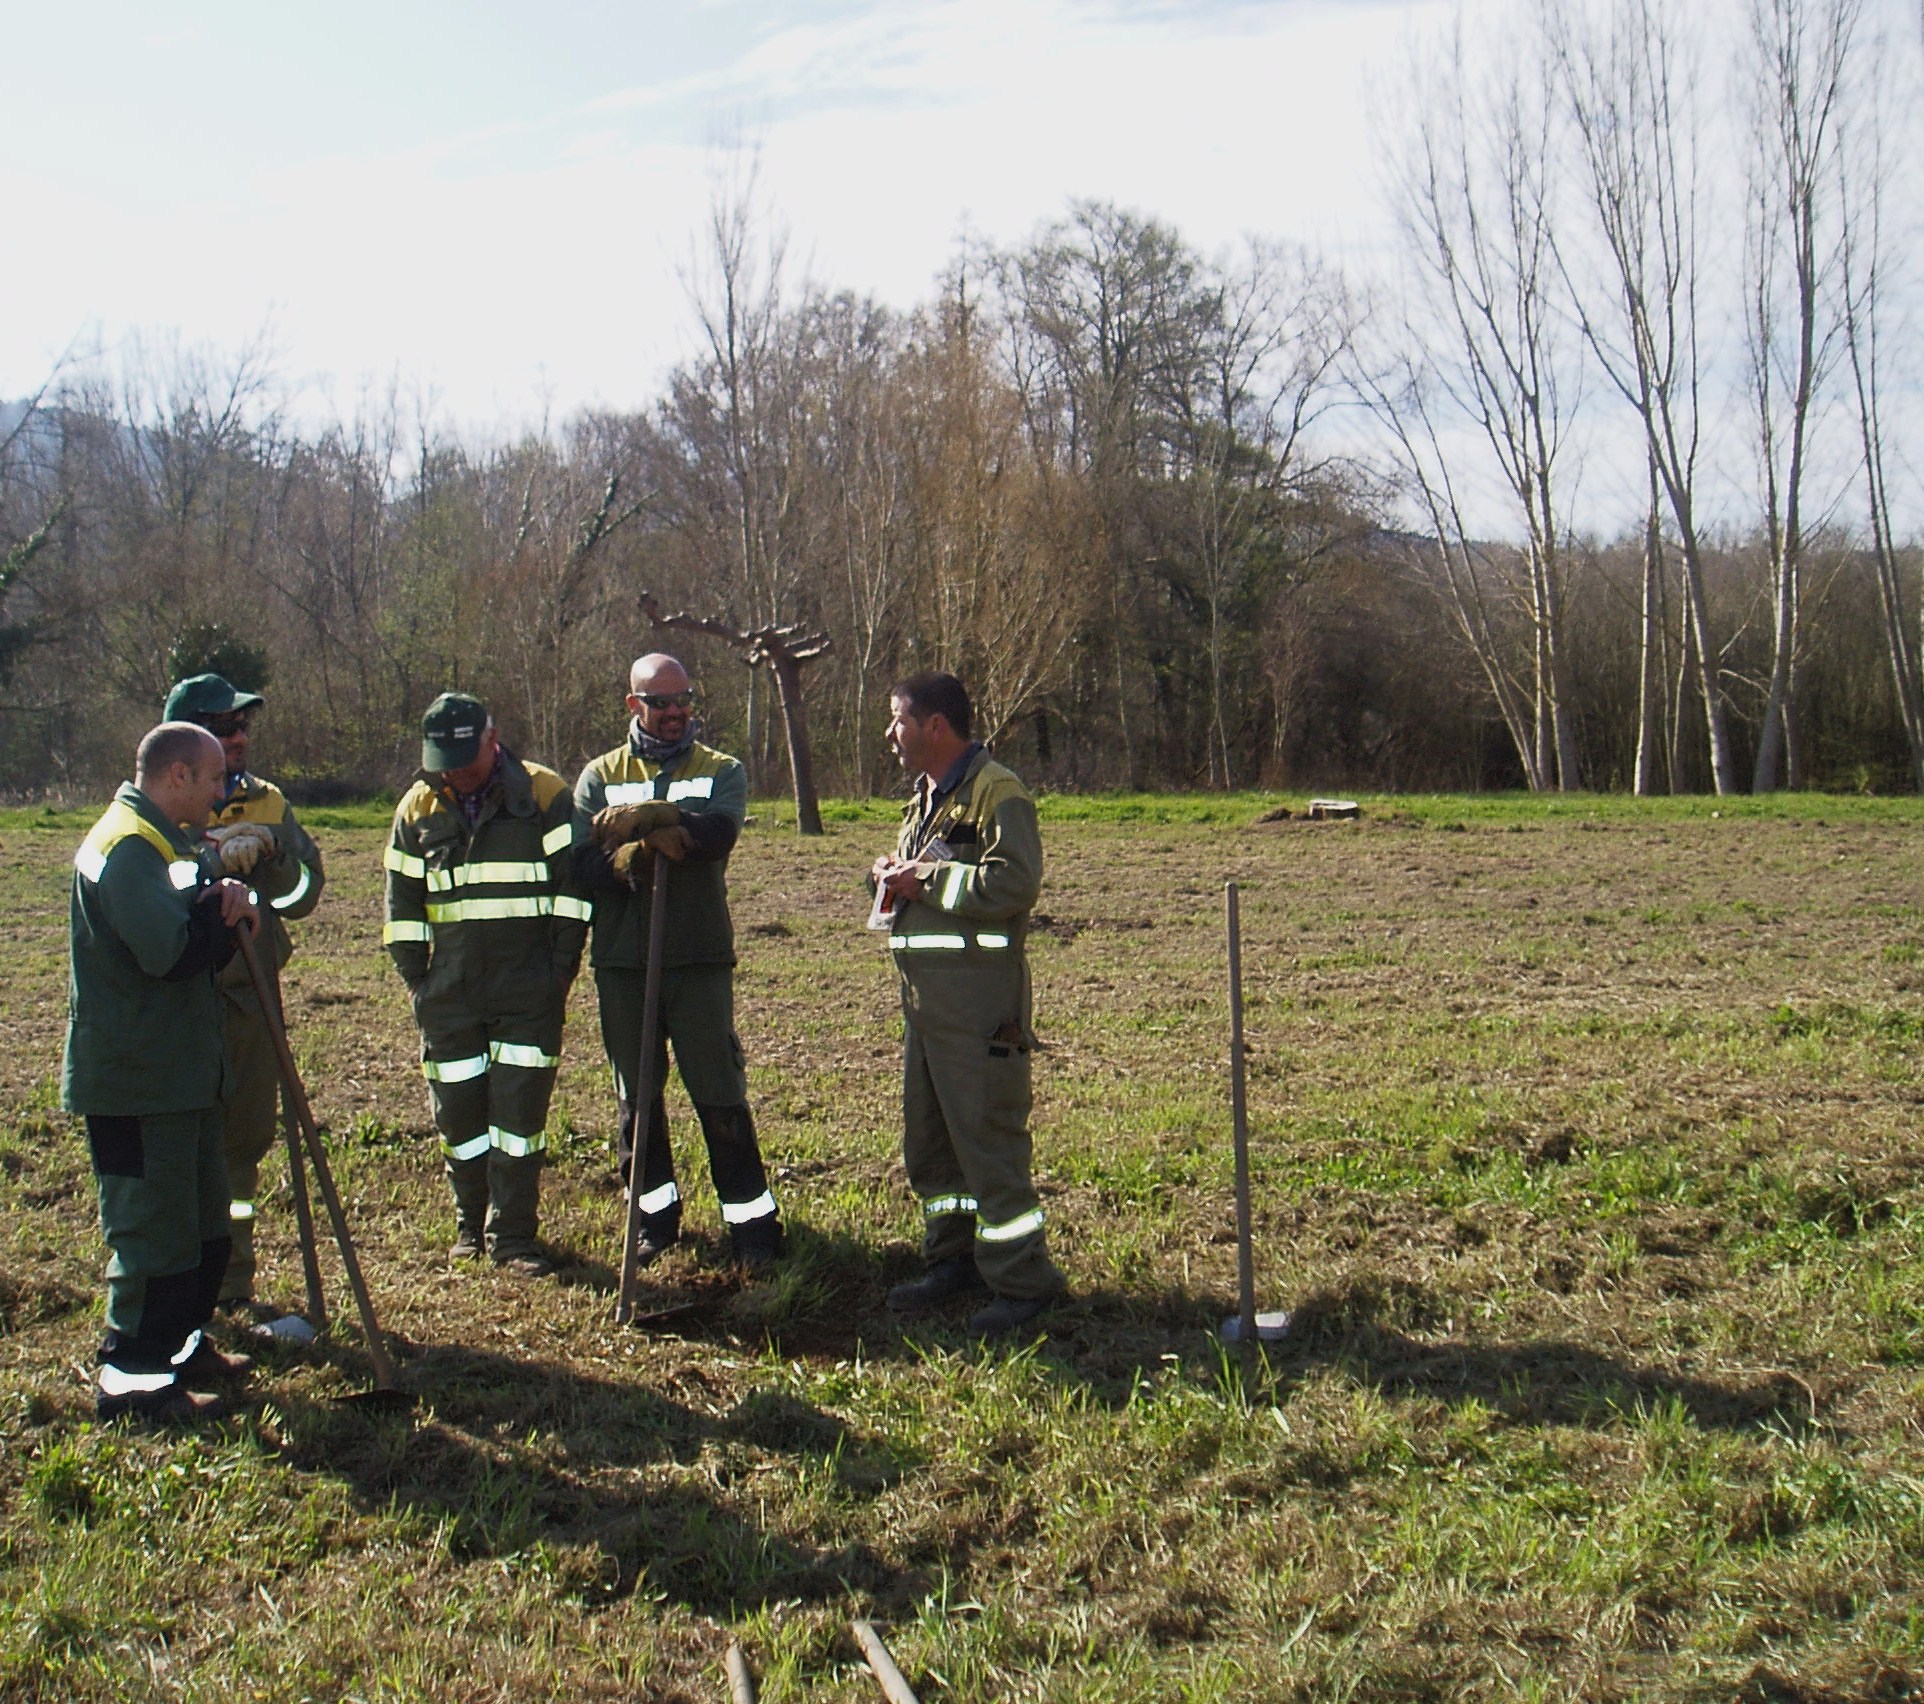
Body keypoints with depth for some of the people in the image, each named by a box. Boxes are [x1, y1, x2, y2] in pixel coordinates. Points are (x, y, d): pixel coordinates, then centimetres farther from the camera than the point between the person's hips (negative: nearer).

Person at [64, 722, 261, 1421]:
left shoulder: (158, 840, 16)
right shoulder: (127, 846, -18)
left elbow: (198, 945, 16)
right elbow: (169, 954, -29)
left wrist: (224, 907, -7)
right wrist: (222, 906, -12)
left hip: (178, 1072, 11)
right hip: (136, 1081, -11)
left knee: (203, 1219, 19)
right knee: (153, 1226, -4)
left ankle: (180, 1343, 33)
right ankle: (132, 1378, 5)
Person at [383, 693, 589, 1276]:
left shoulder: (544, 795, -4)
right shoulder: (418, 807, 7)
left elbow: (572, 883, -2)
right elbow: (403, 902, 14)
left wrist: (561, 969, -4)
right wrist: (414, 978, 8)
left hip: (529, 988, -3)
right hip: (450, 992, 3)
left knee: (520, 1109, -2)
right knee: (457, 1111, 7)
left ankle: (513, 1235, 6)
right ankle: (471, 1224, 24)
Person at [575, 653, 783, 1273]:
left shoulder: (721, 771, 6)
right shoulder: (600, 777, 9)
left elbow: (718, 832, -17)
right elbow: (587, 862, -6)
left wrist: (643, 817, -23)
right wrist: (638, 853, -25)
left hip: (699, 960, -2)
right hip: (621, 963, 2)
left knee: (720, 1097, -1)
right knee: (635, 1099, 11)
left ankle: (753, 1222, 8)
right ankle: (656, 1216, 26)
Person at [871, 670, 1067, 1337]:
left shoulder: (997, 793, -11)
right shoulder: (925, 796, 19)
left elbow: (1015, 882, -24)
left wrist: (928, 879, -17)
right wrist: (892, 874, 8)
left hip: (979, 995, -10)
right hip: (923, 993, 10)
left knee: (988, 1136, -5)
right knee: (927, 1136, 15)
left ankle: (1021, 1281, 5)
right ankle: (954, 1260, 29)